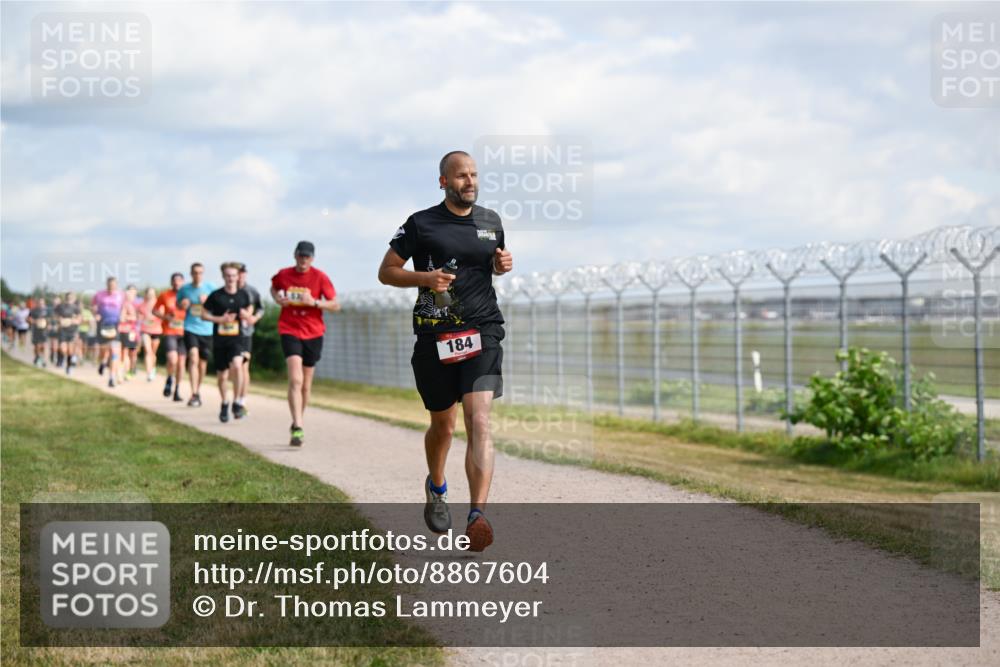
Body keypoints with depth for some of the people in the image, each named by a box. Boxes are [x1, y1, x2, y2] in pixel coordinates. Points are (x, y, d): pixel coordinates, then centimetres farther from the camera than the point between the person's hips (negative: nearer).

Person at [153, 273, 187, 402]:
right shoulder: (164, 296, 1)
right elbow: (155, 310, 10)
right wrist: (166, 317, -7)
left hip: (183, 333, 2)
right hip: (169, 333, -2)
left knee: (181, 362, 5)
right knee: (172, 359, -20)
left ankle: (177, 391, 18)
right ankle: (169, 380, 9)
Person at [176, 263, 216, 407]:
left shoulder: (210, 288, 1)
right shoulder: (184, 289, 2)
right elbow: (178, 304, 17)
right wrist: (182, 305, -6)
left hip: (206, 329, 2)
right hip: (191, 328, -2)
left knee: (203, 363, 10)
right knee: (193, 358, -19)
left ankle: (198, 391, 30)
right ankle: (194, 394, -23)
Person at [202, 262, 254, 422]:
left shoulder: (243, 295, 2)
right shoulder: (216, 295, -4)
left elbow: (248, 310, 17)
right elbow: (204, 315, 2)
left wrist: (246, 315, -7)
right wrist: (220, 319, -13)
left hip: (236, 339, 0)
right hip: (219, 339, 0)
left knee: (237, 365, -27)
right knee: (222, 376, 8)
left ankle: (236, 402, -14)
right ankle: (224, 404, 33)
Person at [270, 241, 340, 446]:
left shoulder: (320, 277, -4)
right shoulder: (283, 275, 0)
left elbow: (335, 306, -3)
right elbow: (274, 288, 23)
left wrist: (315, 302, -19)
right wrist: (277, 298, 1)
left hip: (313, 333, 1)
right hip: (290, 331, -1)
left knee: (306, 385, 11)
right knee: (295, 380, -19)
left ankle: (299, 421, 33)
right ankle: (298, 428, -25)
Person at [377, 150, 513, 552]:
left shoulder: (491, 221, 12)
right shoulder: (421, 224, 0)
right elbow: (386, 271, 4)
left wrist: (503, 264, 4)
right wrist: (425, 278, -13)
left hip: (482, 331, 1)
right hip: (434, 334, -1)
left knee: (479, 421, -16)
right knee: (443, 424, 12)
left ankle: (477, 518, -23)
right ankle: (435, 488, 43)